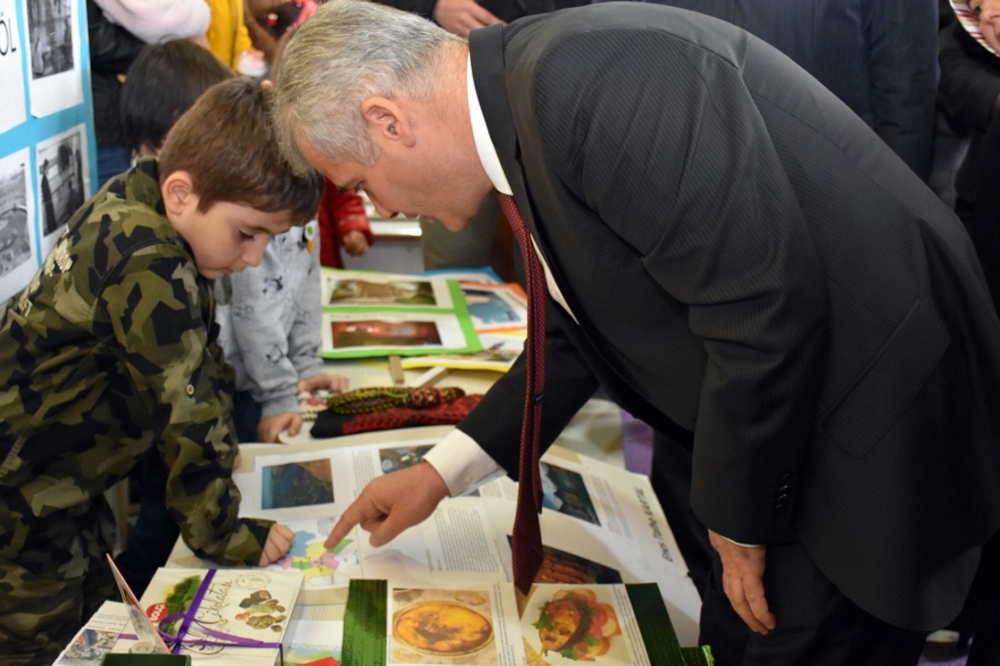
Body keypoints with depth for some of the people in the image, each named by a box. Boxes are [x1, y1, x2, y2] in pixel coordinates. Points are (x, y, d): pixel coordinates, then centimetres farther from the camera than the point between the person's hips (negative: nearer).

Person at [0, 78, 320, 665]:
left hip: (65, 488, 9)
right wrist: (224, 534, -16)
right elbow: (186, 403, -26)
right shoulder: (152, 269, -31)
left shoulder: (133, 204, -2)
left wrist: (221, 455, 9)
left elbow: (202, 358, 7)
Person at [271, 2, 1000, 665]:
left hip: (883, 411, -9)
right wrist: (441, 472, 18)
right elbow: (578, 333, 16)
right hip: (792, 422, 9)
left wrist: (740, 518, -14)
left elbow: (764, 305, -28)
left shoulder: (591, 71, -26)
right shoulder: (532, 97, 5)